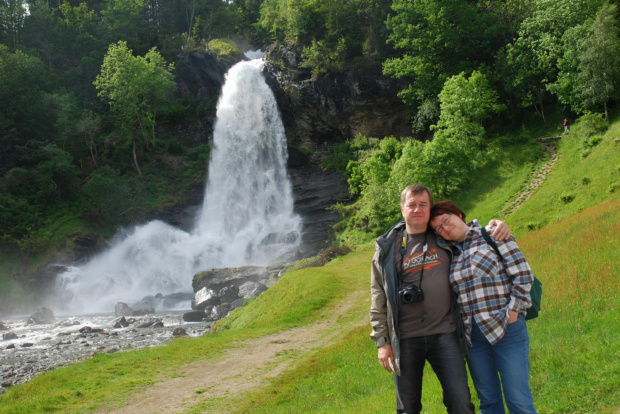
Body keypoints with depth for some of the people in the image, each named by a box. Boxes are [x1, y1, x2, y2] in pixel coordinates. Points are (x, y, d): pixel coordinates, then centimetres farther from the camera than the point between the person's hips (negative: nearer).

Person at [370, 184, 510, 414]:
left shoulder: (444, 238, 6)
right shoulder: (388, 248, 3)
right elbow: (378, 299, 4)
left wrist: (496, 225, 3)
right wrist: (381, 342, -1)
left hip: (443, 334, 1)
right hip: (406, 340, 0)